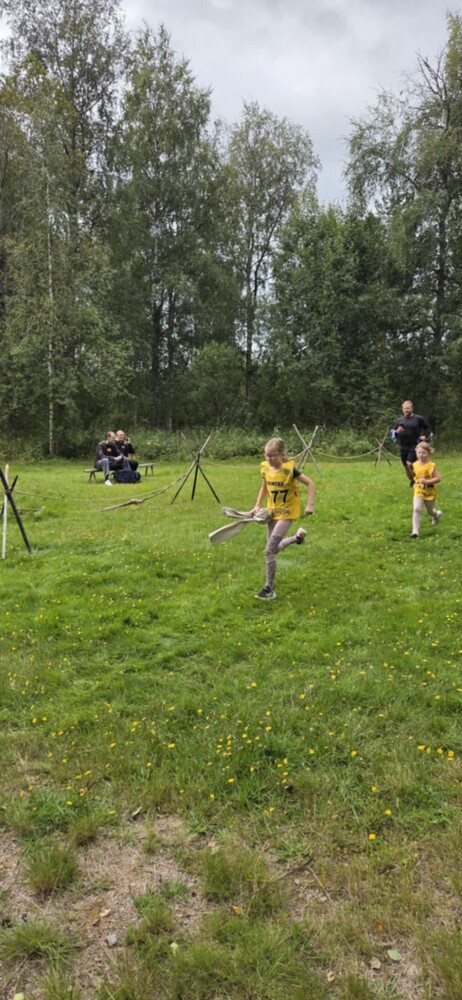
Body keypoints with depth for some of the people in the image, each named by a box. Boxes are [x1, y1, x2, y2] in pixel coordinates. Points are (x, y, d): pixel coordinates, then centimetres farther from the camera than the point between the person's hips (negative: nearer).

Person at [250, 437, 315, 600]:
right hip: (272, 511, 7)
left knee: (269, 551, -14)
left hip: (286, 512, -7)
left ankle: (269, 588, -2)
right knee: (273, 548, 15)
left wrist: (309, 505, -22)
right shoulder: (265, 468, -3)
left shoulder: (289, 469, -21)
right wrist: (257, 506, 4)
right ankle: (297, 537, 41)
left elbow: (310, 483, -15)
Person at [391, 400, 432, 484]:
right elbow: (392, 433, 9)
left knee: (410, 464, -21)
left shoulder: (419, 419, -2)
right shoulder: (399, 420, 6)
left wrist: (425, 436, -3)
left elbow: (427, 428, 13)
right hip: (403, 447, 4)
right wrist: (397, 432, -13)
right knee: (406, 467, 10)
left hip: (414, 446, -4)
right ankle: (412, 482, 32)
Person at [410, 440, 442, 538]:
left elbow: (438, 478, -20)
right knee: (416, 509, -18)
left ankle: (437, 514, 56)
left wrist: (427, 481, -30)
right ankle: (415, 531, -16)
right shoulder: (415, 465, -2)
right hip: (418, 491, 2)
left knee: (430, 511, 17)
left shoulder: (431, 465, -17)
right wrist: (416, 482, 7)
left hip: (429, 492, -2)